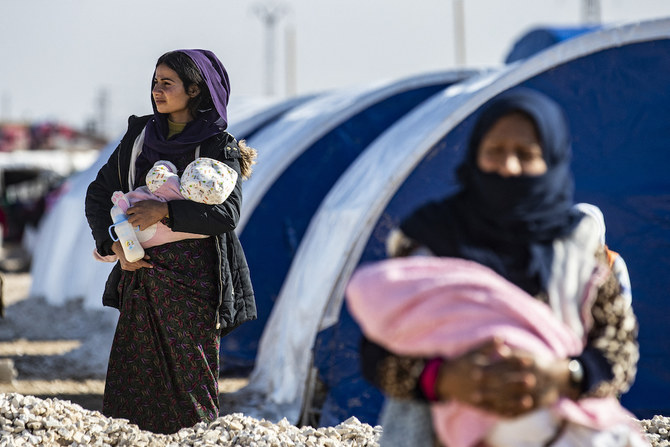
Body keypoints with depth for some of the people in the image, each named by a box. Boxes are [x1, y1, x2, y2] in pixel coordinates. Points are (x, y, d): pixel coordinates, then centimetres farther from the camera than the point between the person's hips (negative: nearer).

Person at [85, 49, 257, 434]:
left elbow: (228, 212, -15)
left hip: (191, 278, -5)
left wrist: (165, 211, -21)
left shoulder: (219, 145, -3)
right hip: (142, 271, 5)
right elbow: (99, 193, 12)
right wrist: (115, 245, -4)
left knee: (190, 379, -3)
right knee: (132, 382, 2)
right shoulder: (140, 135, 11)